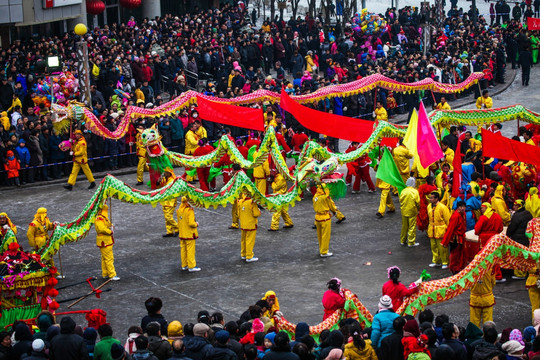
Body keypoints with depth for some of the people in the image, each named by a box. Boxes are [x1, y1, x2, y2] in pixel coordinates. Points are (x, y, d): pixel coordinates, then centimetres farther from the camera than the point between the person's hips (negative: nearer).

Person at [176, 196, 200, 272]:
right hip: (189, 234, -7)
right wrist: (196, 224, -6)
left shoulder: (178, 211, 3)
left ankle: (184, 265, 22)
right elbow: (191, 223, -24)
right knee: (190, 250, 0)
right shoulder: (189, 211, -21)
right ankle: (191, 266, 3)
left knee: (183, 249, 14)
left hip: (181, 234, 7)